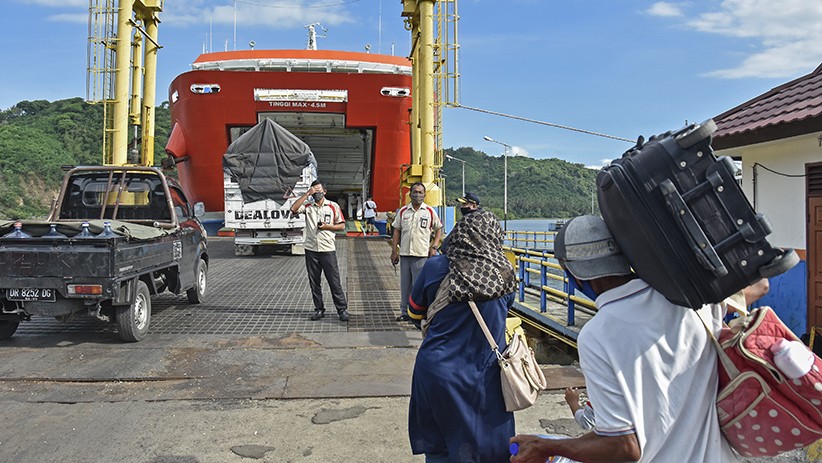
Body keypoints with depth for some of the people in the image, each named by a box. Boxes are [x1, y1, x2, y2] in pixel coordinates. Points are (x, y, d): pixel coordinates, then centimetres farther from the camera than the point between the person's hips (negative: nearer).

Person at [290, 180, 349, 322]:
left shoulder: (333, 206, 5)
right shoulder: (308, 207, 9)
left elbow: (342, 226, 6)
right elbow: (294, 209, -10)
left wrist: (327, 226, -10)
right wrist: (307, 194, -9)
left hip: (328, 250, -3)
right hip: (311, 250, 3)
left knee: (334, 282, -2)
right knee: (314, 283, 8)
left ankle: (342, 309, 5)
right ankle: (319, 309, 19)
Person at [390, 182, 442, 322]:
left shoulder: (430, 211, 3)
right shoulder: (403, 211, 9)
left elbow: (438, 229, 10)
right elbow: (396, 231, 12)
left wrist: (434, 247, 0)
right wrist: (394, 250, 6)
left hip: (422, 254, -3)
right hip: (405, 253, 3)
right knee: (404, 286, 9)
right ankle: (405, 312, 19)